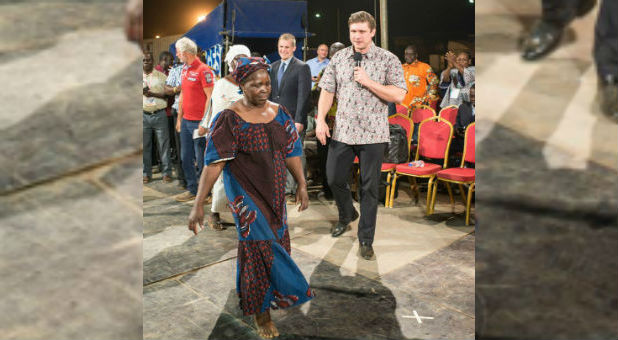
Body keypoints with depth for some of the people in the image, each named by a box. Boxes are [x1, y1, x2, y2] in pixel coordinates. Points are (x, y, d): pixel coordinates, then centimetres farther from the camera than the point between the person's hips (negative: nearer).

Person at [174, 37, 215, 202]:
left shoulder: (203, 70, -12)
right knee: (186, 158, 11)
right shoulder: (185, 69, 14)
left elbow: (210, 97, -16)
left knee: (202, 160, -1)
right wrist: (179, 118, 18)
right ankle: (192, 190, 23)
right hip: (186, 121, 8)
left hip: (199, 122, -8)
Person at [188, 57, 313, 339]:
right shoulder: (229, 119, -16)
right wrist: (198, 204, -24)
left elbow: (291, 152, 5)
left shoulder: (279, 113, 0)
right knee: (260, 245, -2)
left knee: (276, 241, 17)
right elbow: (214, 163, -20)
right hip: (246, 193, -5)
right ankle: (261, 312, 17)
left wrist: (301, 185, 3)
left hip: (275, 191, 6)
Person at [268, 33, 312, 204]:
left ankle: (294, 190, 9)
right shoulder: (273, 66, 14)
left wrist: (299, 120, -17)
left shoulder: (302, 68, -5)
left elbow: (303, 96, -11)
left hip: (293, 120, -6)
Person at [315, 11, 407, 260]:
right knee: (334, 179, 10)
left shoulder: (388, 60, -3)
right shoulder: (338, 58, 7)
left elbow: (399, 96, -11)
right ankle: (347, 215, 41)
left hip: (373, 134, -3)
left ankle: (366, 239, 17)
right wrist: (321, 119, -4)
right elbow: (327, 91, 7)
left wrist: (368, 82, -17)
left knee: (369, 188, 4)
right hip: (342, 132, 3)